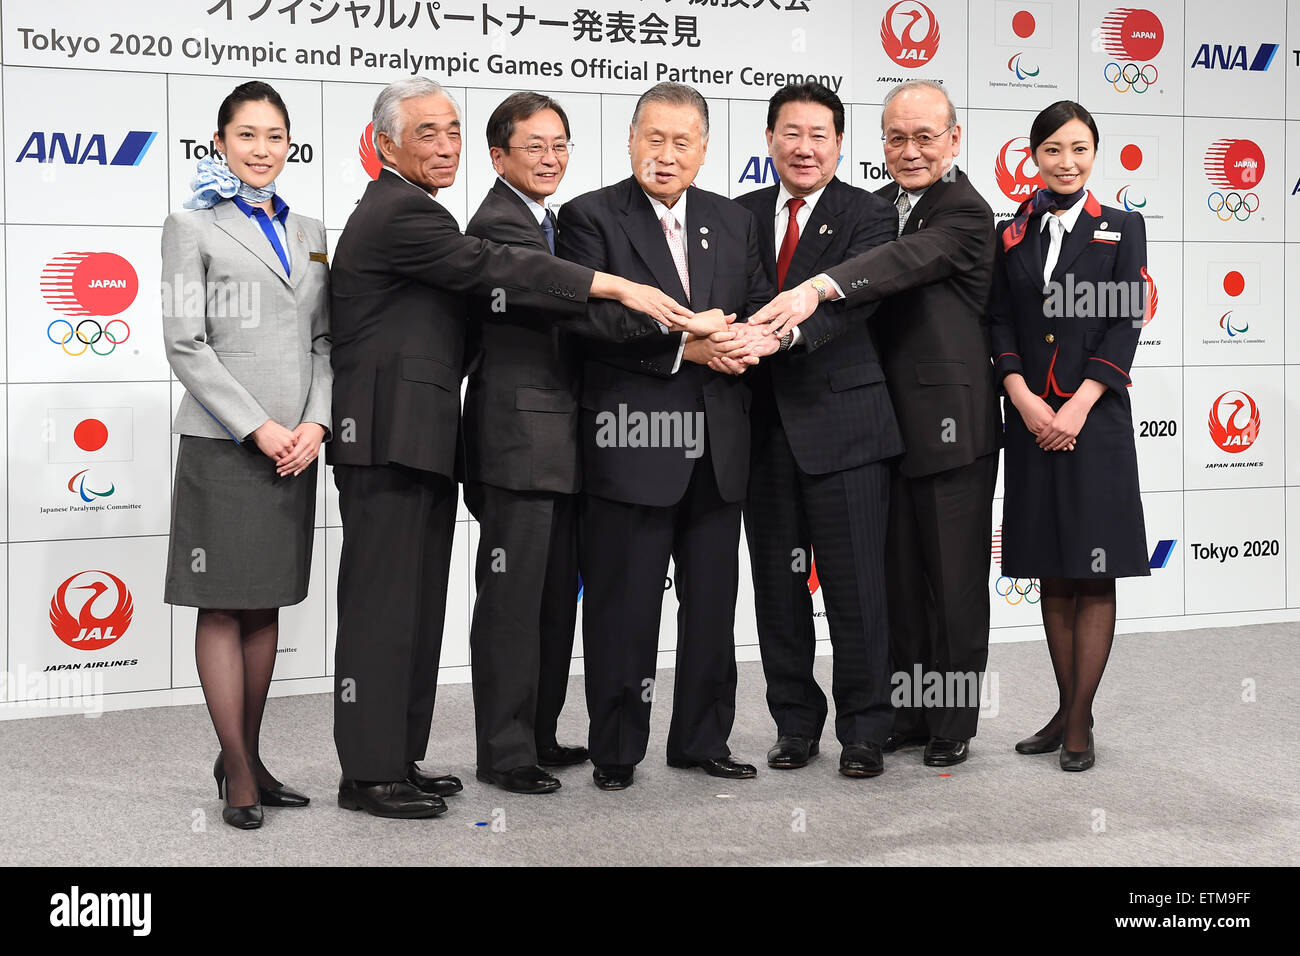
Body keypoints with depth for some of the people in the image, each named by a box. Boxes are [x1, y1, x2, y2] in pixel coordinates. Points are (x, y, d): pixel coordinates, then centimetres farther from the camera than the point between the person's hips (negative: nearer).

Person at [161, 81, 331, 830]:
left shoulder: (310, 232, 14)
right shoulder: (193, 227, 0)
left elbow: (325, 342, 11)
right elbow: (185, 344, -8)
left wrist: (315, 424, -5)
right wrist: (257, 428, -13)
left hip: (297, 447, 5)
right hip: (223, 445, -5)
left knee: (267, 606, 10)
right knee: (223, 606, 1)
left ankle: (248, 757, 20)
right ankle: (238, 771, 7)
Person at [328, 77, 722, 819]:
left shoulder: (412, 213, 20)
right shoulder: (397, 214, -12)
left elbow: (485, 286, 14)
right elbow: (494, 268, -20)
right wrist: (616, 286, -19)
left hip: (420, 439, 10)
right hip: (388, 438, -10)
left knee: (416, 605, 12)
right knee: (383, 603, -5)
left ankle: (400, 758, 19)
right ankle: (370, 774, 1)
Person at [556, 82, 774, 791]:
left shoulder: (734, 223, 14)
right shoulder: (590, 217, -3)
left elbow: (761, 308, 13)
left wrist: (752, 339, -10)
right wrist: (679, 345, -20)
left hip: (717, 447, 5)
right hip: (630, 443, -5)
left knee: (712, 602, 13)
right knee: (623, 606, 3)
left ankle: (703, 740, 27)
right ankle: (615, 751, 16)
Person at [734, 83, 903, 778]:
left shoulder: (867, 214, -1)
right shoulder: (742, 216, 13)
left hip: (842, 423, -4)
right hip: (765, 427, 4)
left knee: (856, 586, -1)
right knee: (777, 586, 10)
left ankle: (864, 731, 12)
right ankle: (795, 724, 23)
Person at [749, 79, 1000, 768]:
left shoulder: (965, 213, -11)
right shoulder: (881, 205, 13)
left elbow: (908, 260, -30)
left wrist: (819, 288, -44)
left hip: (950, 424, -7)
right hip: (891, 421, 7)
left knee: (954, 580, 3)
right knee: (899, 577, 13)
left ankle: (953, 725, 14)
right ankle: (905, 716, 24)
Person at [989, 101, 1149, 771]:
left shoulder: (1121, 228, 4)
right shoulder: (1010, 234, 10)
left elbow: (1126, 326, -3)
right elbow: (1001, 325, 5)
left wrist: (1077, 406, -13)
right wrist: (1024, 399, -10)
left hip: (1095, 419, -2)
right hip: (1031, 420, 3)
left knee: (1095, 573, -1)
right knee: (1053, 574, 8)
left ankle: (1081, 720, 5)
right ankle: (1066, 711, 18)